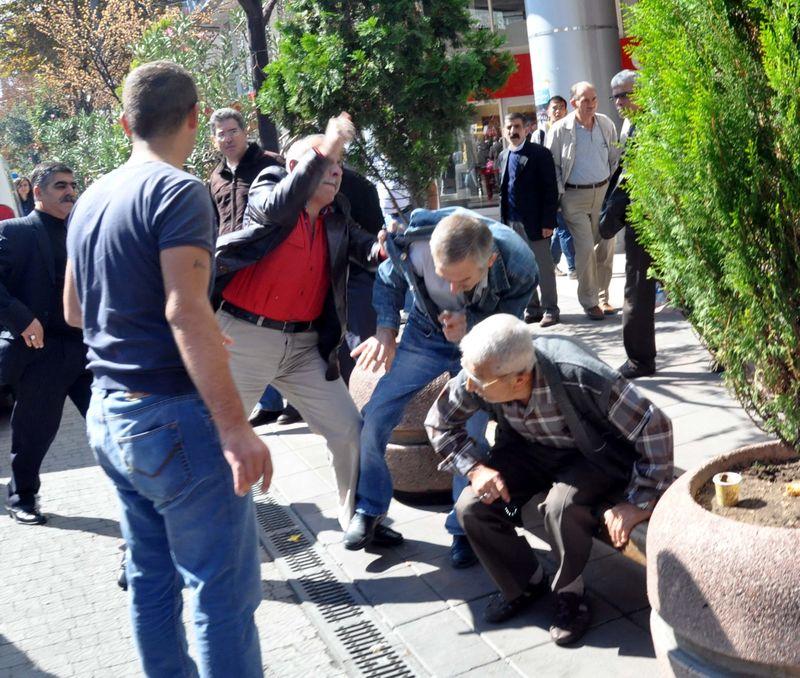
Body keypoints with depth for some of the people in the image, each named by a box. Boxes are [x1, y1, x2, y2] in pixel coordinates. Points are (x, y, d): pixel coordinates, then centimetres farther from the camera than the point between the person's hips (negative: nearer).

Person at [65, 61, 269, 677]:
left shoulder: (91, 199, 13)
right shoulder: (177, 190, -12)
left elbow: (75, 310, 21)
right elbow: (185, 309, -24)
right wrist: (236, 427, -25)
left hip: (108, 415, 9)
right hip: (173, 417, -9)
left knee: (153, 578, 18)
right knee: (223, 591, 0)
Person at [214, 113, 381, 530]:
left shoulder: (337, 217, 11)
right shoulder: (267, 192, -3)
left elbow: (363, 247, 0)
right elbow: (280, 207, -26)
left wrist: (380, 249, -24)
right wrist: (323, 150, -31)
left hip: (306, 344, 5)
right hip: (245, 336, -4)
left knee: (348, 430, 3)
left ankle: (357, 518, 22)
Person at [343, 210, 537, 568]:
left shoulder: (519, 267, -34)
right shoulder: (414, 245, -32)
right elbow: (389, 280, -7)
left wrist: (469, 330, -38)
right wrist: (386, 330, -19)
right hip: (425, 334, 2)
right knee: (374, 418, -3)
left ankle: (465, 528, 14)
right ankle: (370, 510, 20)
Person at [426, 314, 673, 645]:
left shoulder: (581, 378, -38)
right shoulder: (475, 378, -26)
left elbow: (655, 428, -28)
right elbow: (439, 423, -4)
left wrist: (638, 502, -24)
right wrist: (475, 468, -19)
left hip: (594, 454, -4)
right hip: (528, 448, 4)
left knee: (561, 506, -33)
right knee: (471, 507, -16)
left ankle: (570, 594, -1)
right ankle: (524, 585, 11)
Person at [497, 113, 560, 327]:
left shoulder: (540, 153, -6)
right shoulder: (503, 157, 13)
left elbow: (551, 189, -10)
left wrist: (548, 222, -16)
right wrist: (503, 221, 10)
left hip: (535, 222, -6)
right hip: (511, 222, 6)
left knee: (544, 267, 2)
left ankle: (550, 309, 13)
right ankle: (532, 308, 22)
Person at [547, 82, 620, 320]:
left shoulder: (606, 124, 5)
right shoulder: (560, 130, -6)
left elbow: (615, 158, 15)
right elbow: (553, 166, -2)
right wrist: (558, 196, -7)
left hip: (603, 191, 4)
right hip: (575, 196, -4)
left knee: (606, 246, 5)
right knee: (586, 248, -8)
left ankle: (602, 297, 20)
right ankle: (589, 302, 6)